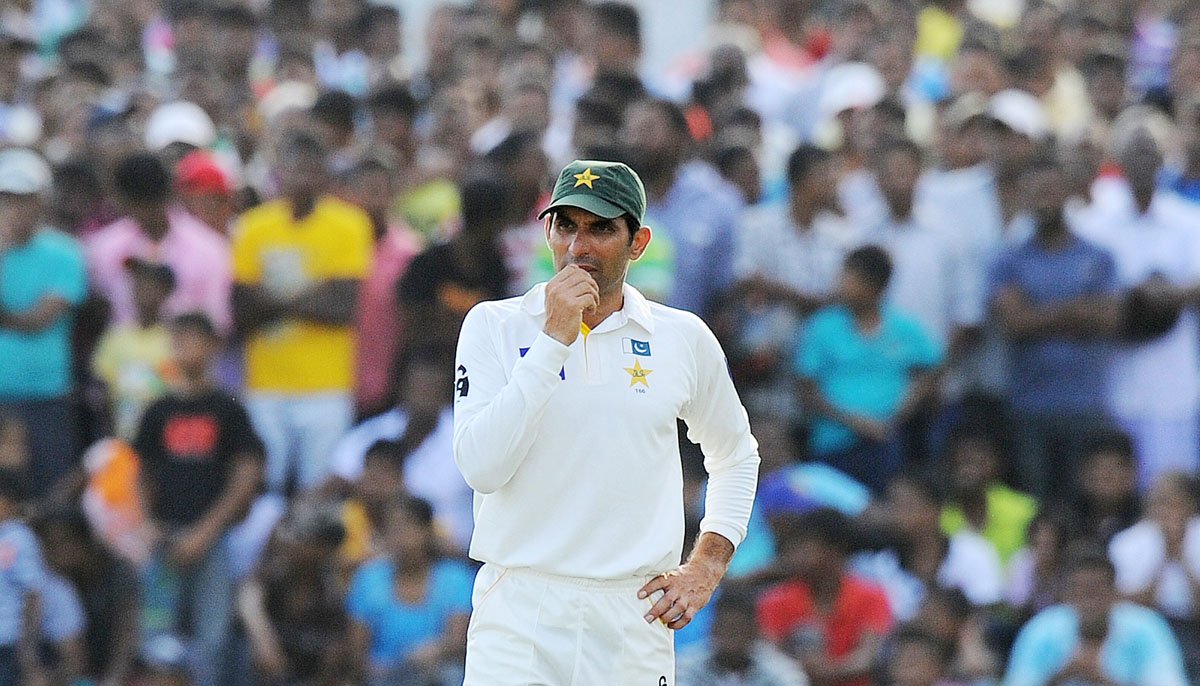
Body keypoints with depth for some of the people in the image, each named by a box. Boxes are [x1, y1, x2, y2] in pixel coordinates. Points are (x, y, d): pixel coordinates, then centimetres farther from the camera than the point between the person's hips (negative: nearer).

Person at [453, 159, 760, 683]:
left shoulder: (685, 339, 8)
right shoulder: (494, 326, 1)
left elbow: (736, 456, 25)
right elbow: (481, 467, -13)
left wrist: (706, 567, 12)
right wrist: (554, 339, -14)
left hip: (634, 621, 2)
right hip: (519, 616, -2)